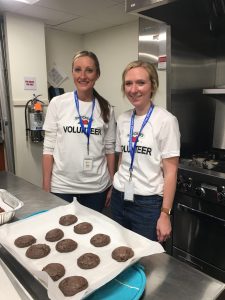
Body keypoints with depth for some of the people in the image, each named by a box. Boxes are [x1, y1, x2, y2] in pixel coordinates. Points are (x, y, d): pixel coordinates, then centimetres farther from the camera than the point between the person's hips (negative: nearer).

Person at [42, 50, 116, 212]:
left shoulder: (106, 108, -1)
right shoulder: (57, 103, -5)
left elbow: (109, 149, 4)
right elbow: (49, 147, -3)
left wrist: (112, 185, 4)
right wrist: (46, 188, -4)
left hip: (97, 187, 2)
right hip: (62, 187, -1)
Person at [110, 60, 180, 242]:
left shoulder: (166, 120, -11)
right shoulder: (123, 119, 4)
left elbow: (171, 171, -11)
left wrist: (165, 213, -12)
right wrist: (116, 190, 12)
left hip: (148, 203, -5)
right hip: (119, 199, 5)